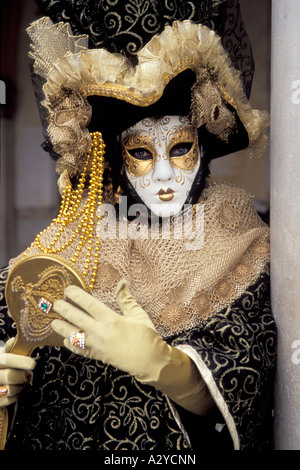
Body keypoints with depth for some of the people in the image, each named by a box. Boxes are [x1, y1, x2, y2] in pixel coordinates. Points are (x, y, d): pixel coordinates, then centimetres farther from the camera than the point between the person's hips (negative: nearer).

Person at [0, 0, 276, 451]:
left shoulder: (242, 250, -5)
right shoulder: (67, 247, 0)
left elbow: (241, 388, -13)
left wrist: (157, 361, -29)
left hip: (184, 447, -2)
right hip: (55, 441, 3)